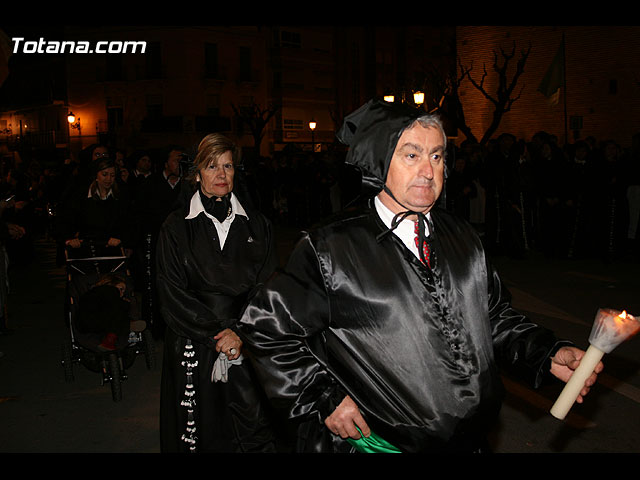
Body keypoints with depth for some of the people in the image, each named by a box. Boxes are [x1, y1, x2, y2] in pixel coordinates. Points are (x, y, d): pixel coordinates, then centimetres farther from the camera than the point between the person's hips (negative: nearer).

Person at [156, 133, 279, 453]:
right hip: (193, 347, -1)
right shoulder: (177, 227, 3)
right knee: (199, 432, 4)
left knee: (255, 429, -3)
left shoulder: (256, 225, 8)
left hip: (248, 345, 1)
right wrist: (217, 334, -11)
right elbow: (171, 294, -3)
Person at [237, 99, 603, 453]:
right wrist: (324, 398, -13)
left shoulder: (463, 239, 3)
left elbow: (496, 316, 11)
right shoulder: (330, 251, -15)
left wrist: (548, 356, -5)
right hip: (377, 443, -5)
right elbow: (267, 327, -10)